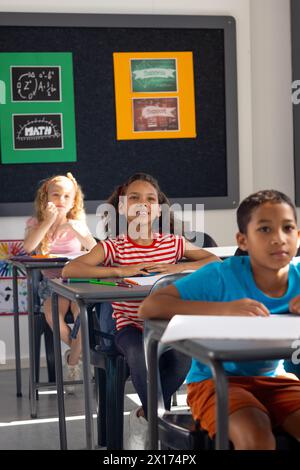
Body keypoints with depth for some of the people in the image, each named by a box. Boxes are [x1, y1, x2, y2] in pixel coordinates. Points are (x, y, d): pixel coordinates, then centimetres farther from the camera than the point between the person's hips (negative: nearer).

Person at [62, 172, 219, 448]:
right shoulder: (113, 247, -3)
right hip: (130, 326, -2)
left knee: (183, 355, -29)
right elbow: (69, 270, -16)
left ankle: (146, 416, -3)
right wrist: (120, 271, -25)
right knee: (140, 355, -35)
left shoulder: (173, 243, 6)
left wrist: (177, 268, -12)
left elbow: (215, 260, 5)